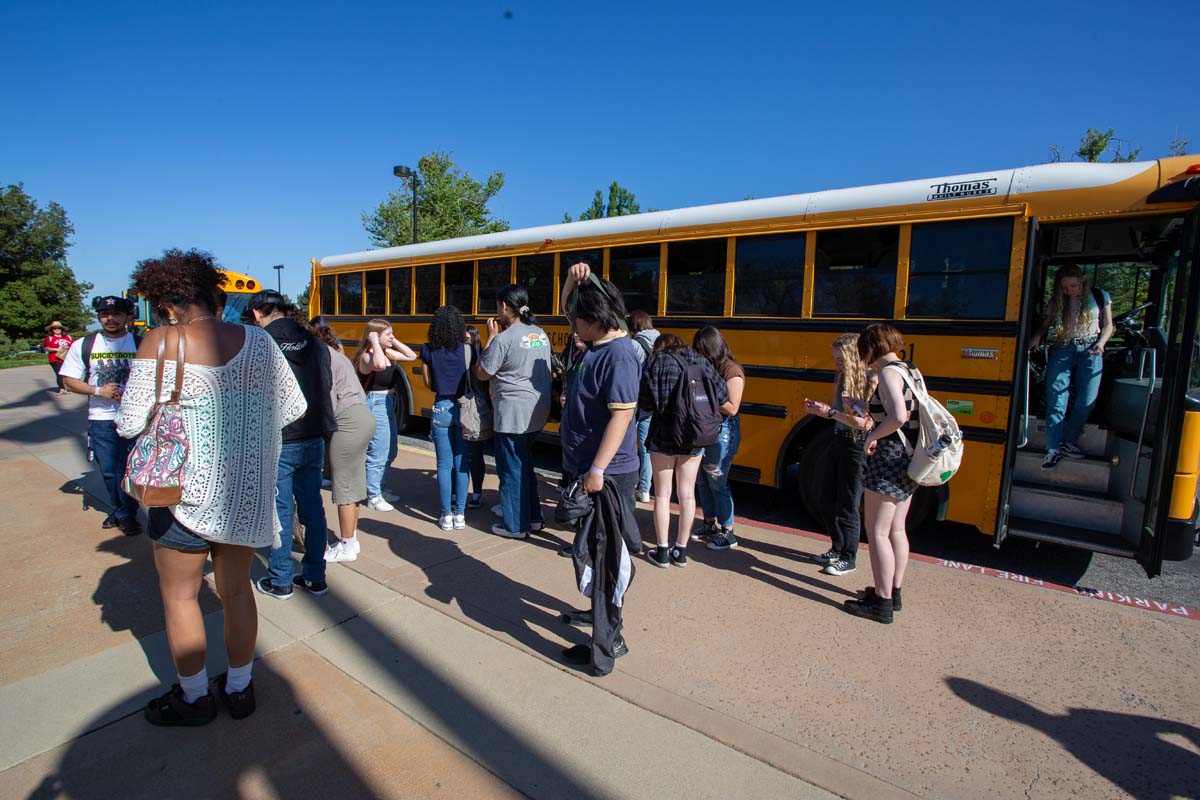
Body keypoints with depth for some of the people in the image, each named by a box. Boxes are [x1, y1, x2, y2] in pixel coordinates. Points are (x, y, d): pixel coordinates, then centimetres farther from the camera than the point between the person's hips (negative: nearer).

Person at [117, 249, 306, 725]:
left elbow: (131, 424, -11)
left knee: (179, 596, 18)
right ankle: (239, 688, 35)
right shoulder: (257, 342, -4)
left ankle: (195, 698, 33)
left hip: (188, 492, -3)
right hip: (248, 491, 4)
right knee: (236, 589, 19)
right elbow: (293, 408, 2)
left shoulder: (161, 343, -13)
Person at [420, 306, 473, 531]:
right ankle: (460, 515, 13)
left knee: (444, 465, 7)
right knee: (461, 464, 8)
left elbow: (428, 383, 4)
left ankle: (446, 516, 12)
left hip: (441, 409, 0)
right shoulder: (467, 350, -6)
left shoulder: (428, 350, -3)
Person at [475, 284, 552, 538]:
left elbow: (481, 373, -8)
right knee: (525, 465, 21)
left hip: (512, 414, -8)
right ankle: (532, 516, 32)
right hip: (537, 412, 8)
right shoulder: (541, 334, 7)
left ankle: (515, 525, 16)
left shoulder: (503, 339, -16)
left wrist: (491, 337, -2)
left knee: (511, 468, 5)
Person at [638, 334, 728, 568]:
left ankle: (662, 552, 15)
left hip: (663, 436, -3)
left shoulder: (658, 362, -5)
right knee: (687, 494, 12)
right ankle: (681, 551, 21)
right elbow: (721, 396, 2)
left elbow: (645, 402, -11)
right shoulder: (701, 362, 5)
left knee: (662, 494, 8)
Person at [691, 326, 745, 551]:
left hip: (723, 430, -7)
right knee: (702, 479, 12)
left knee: (717, 482, -3)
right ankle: (710, 526, 26)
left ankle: (728, 533, 10)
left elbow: (731, 408, -16)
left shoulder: (732, 371, -12)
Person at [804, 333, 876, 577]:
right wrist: (822, 409, -7)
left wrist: (830, 412, -23)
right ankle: (837, 548, 30)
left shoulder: (872, 381, -16)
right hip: (840, 440, 8)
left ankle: (848, 558, 14)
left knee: (848, 505, 1)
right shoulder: (841, 376, 7)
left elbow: (865, 423, -20)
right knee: (834, 499, 15)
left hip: (858, 445, -8)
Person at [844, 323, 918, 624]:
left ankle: (882, 603, 4)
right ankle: (893, 591, 29)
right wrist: (869, 410, 16)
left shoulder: (889, 372, -15)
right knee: (896, 529, 17)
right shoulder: (910, 371, 12)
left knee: (877, 531, -2)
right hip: (909, 458, 10)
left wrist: (872, 437, -16)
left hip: (890, 458, -10)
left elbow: (897, 417, -31)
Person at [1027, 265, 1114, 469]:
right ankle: (1054, 449, -7)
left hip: (1089, 351, 1)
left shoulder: (1100, 297, 8)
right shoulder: (1057, 301, 8)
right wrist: (1038, 336, -10)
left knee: (1087, 401, -2)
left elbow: (1108, 325, 11)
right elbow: (1046, 325, 11)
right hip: (1061, 350, -1)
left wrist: (1101, 343, -6)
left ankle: (1069, 442, 15)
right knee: (1056, 400, -8)